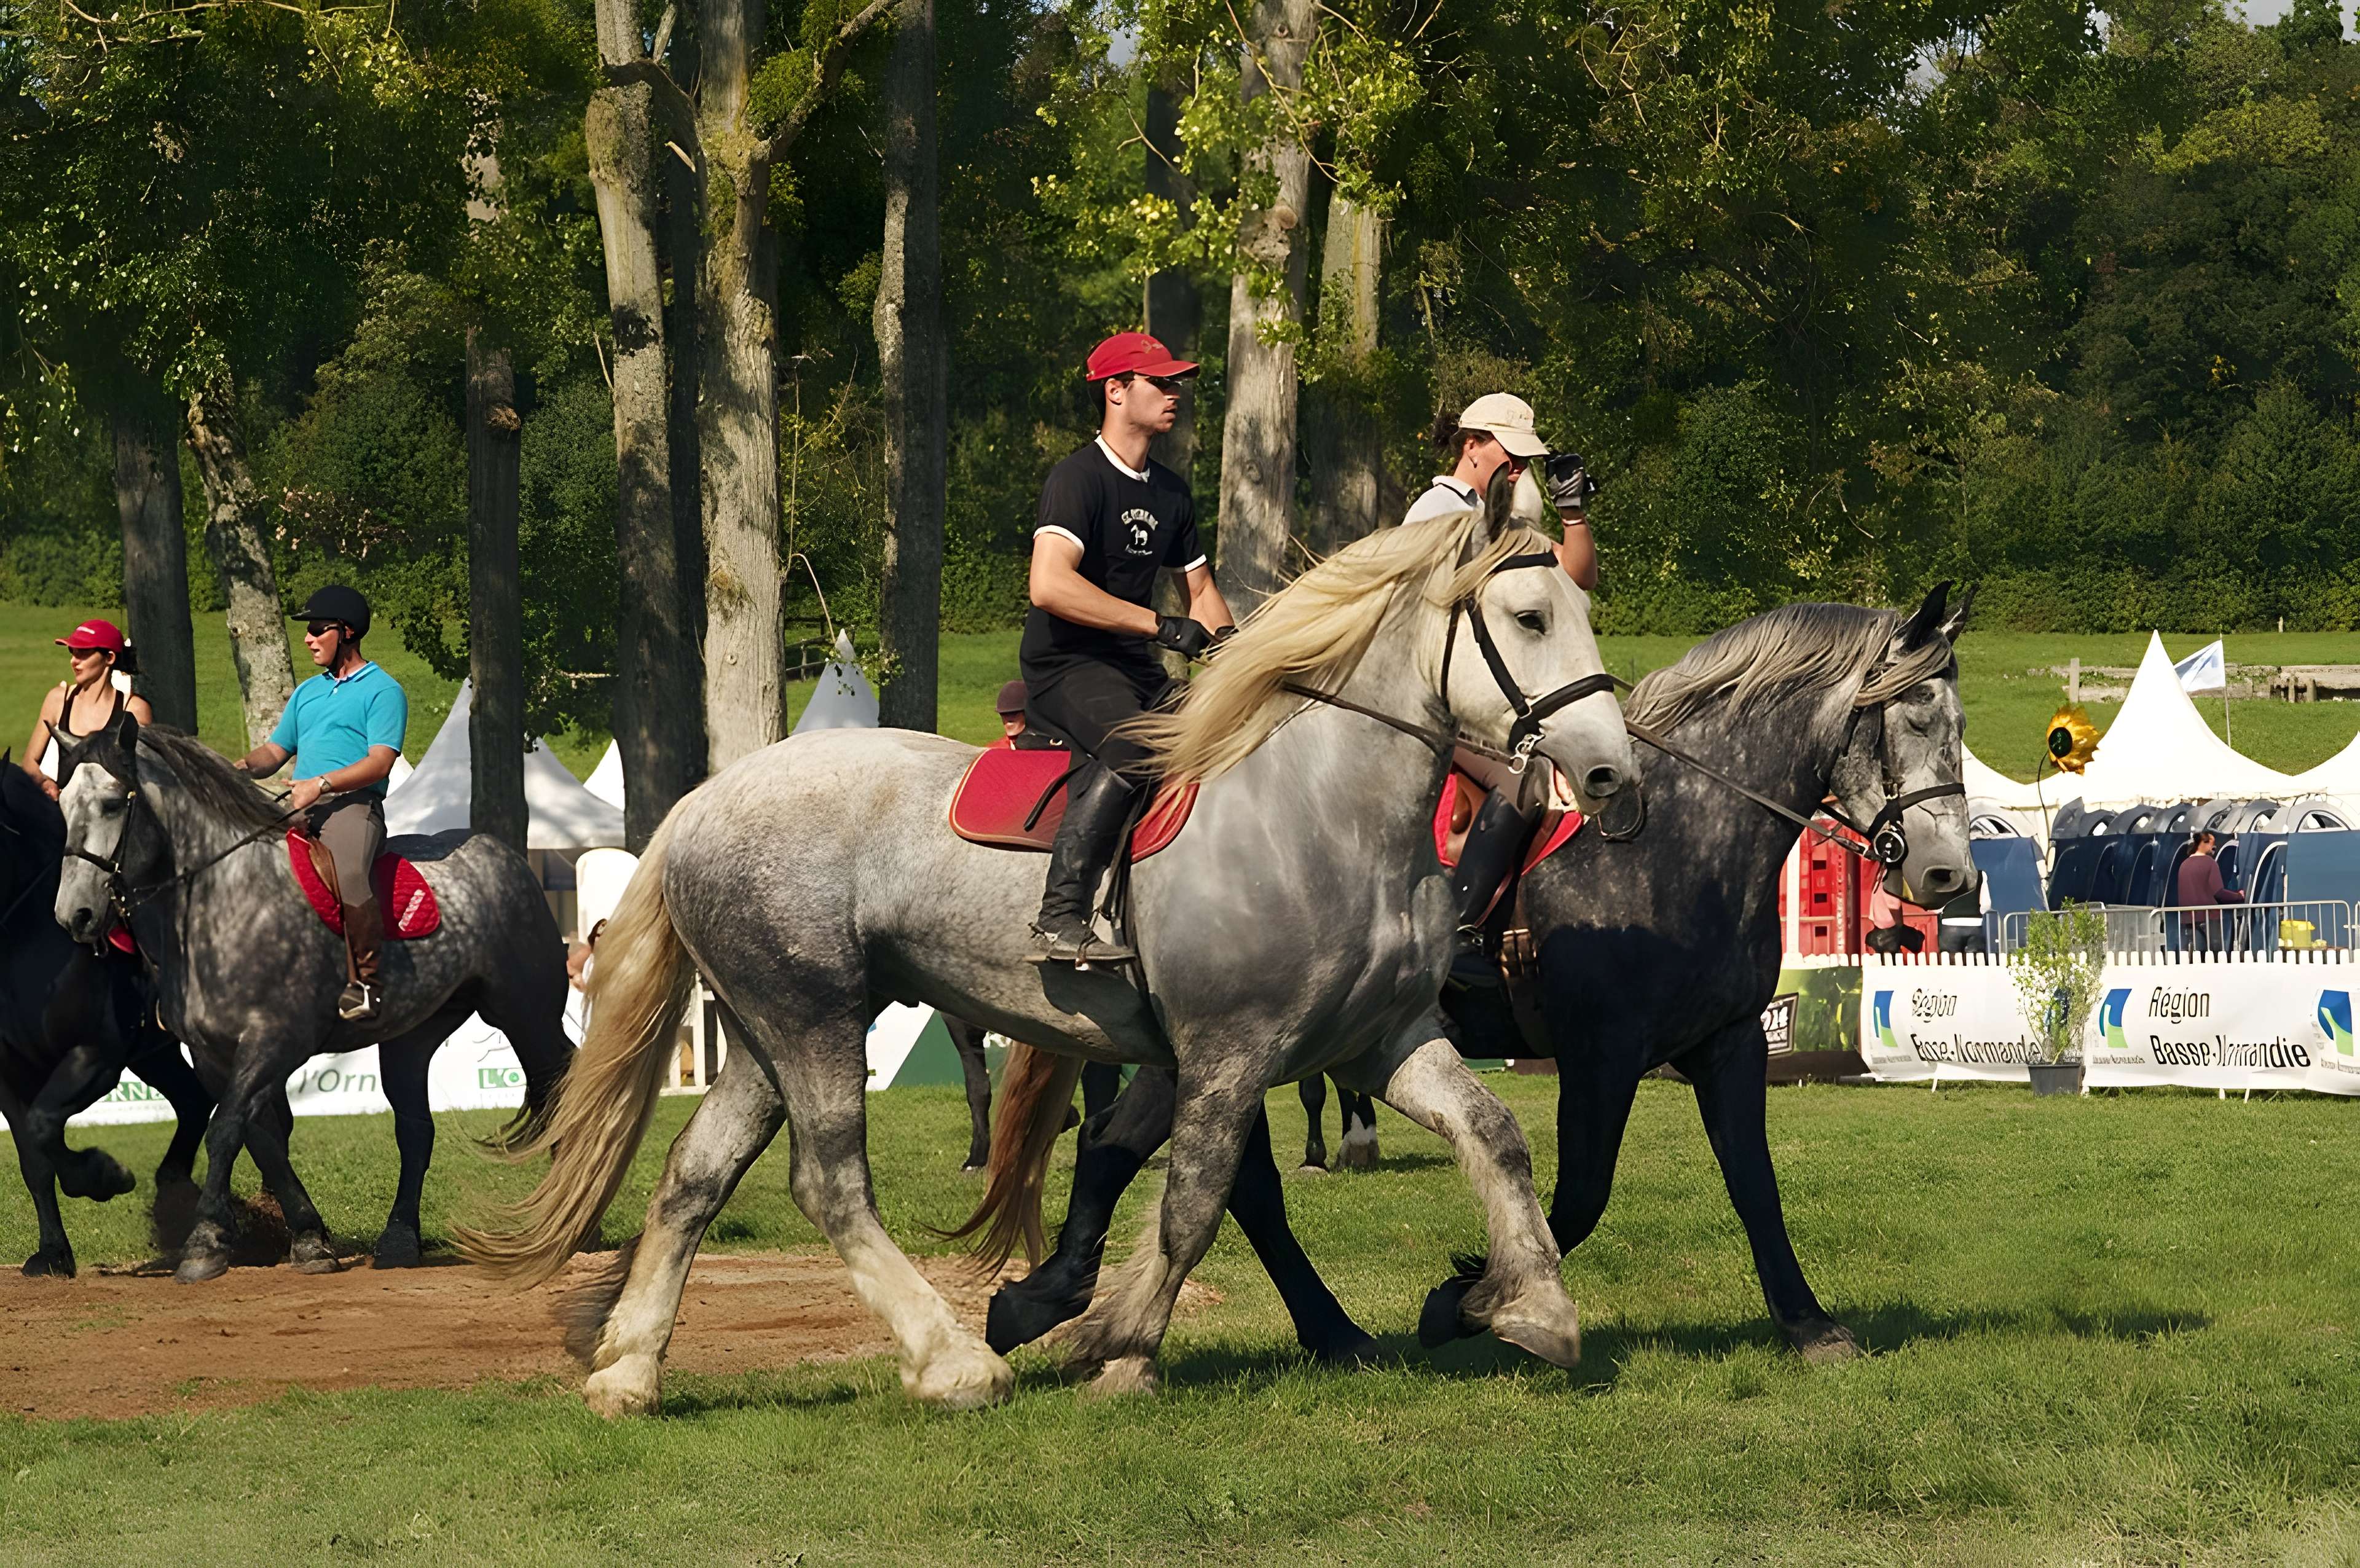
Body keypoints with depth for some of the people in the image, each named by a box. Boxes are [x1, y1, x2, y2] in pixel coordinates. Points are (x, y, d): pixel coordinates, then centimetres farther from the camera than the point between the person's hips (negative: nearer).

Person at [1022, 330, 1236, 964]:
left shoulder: (1171, 491, 16)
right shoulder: (1080, 477, -12)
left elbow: (1199, 586, 28)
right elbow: (1049, 586, -26)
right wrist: (1161, 625, -26)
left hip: (1135, 671, 9)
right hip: (1065, 666, -9)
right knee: (1132, 743, -35)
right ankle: (1062, 917, -40)